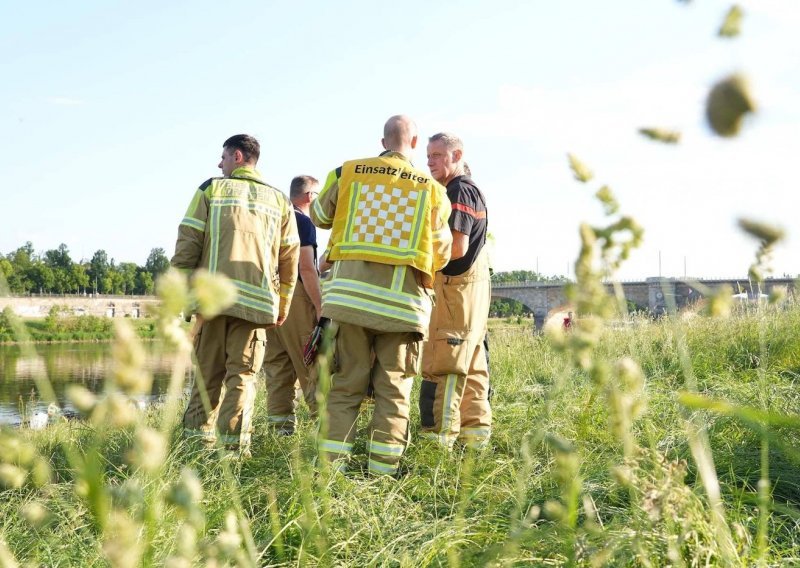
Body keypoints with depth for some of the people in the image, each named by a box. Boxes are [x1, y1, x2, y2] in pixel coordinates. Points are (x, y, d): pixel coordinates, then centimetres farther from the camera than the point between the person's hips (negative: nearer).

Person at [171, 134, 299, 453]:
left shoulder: (211, 189, 7)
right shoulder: (279, 200, 13)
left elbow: (188, 243, 0)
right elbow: (290, 257, 11)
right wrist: (283, 304, 17)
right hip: (257, 301, 1)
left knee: (208, 371, 9)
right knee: (242, 374, 3)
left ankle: (198, 436, 10)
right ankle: (234, 444, -4)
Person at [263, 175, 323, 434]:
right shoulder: (303, 221, -7)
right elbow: (306, 268, -14)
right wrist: (320, 306, -14)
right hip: (296, 295, -8)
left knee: (277, 362, 7)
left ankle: (280, 422, 8)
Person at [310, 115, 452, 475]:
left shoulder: (347, 173, 5)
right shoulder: (431, 189, 4)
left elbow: (320, 216, 20)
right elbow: (441, 255, 9)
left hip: (350, 294, 1)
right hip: (402, 300, -1)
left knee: (345, 384, 8)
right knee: (393, 389, 7)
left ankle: (330, 462, 5)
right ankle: (383, 468, 6)